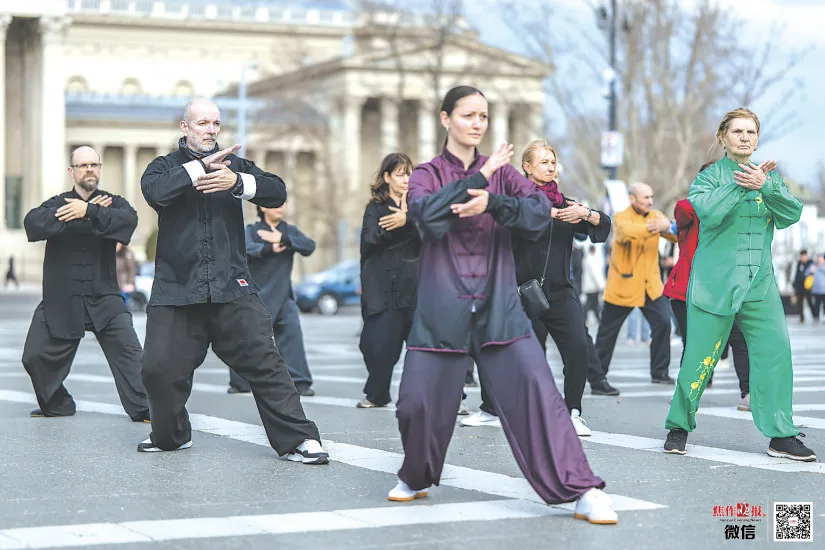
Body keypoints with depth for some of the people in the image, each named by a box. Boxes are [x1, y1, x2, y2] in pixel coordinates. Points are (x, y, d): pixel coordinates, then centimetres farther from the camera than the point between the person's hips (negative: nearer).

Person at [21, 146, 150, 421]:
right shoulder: (58, 204, 7)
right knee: (35, 356, 4)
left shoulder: (113, 203, 6)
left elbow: (129, 219, -18)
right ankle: (56, 405, 27)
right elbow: (33, 223, -16)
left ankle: (143, 409, -12)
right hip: (60, 298, 2)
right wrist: (94, 214, -17)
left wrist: (88, 212, -25)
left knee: (128, 349, -17)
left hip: (104, 298, -1)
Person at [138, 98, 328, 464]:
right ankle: (170, 435, 24)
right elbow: (154, 191, -16)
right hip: (176, 288, 0)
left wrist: (238, 182, -19)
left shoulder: (233, 164, 13)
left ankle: (297, 440, -6)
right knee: (160, 367, -1)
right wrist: (200, 167, -17)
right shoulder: (166, 166, 9)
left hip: (231, 287, 0)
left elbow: (277, 193, -2)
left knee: (264, 361, -8)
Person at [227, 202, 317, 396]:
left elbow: (309, 246, -9)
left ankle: (299, 382, -10)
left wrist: (282, 239, -19)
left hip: (283, 296, 2)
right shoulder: (252, 230, -1)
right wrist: (270, 248, -38)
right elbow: (247, 247, -22)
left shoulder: (290, 231, 9)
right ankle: (240, 382, 19)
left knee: (292, 333, -11)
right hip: (256, 295, -2)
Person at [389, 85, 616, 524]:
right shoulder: (426, 174, 6)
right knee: (417, 401, -3)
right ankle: (416, 478, 27)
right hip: (441, 308, 0)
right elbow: (429, 215, -17)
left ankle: (581, 491, -13)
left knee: (537, 389, -14)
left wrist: (492, 202, -24)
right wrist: (480, 175, -13)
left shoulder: (501, 172, 10)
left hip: (498, 305, 1)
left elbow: (540, 212, -8)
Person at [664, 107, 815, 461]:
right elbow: (707, 211, -18)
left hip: (759, 283, 4)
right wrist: (741, 184, -18)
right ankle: (679, 426, 15)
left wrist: (764, 186, -16)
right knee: (700, 357, -3)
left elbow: (793, 213, -2)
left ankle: (781, 436, 1)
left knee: (775, 350, -6)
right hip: (715, 282, -3)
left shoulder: (769, 176, 13)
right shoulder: (710, 176, 1)